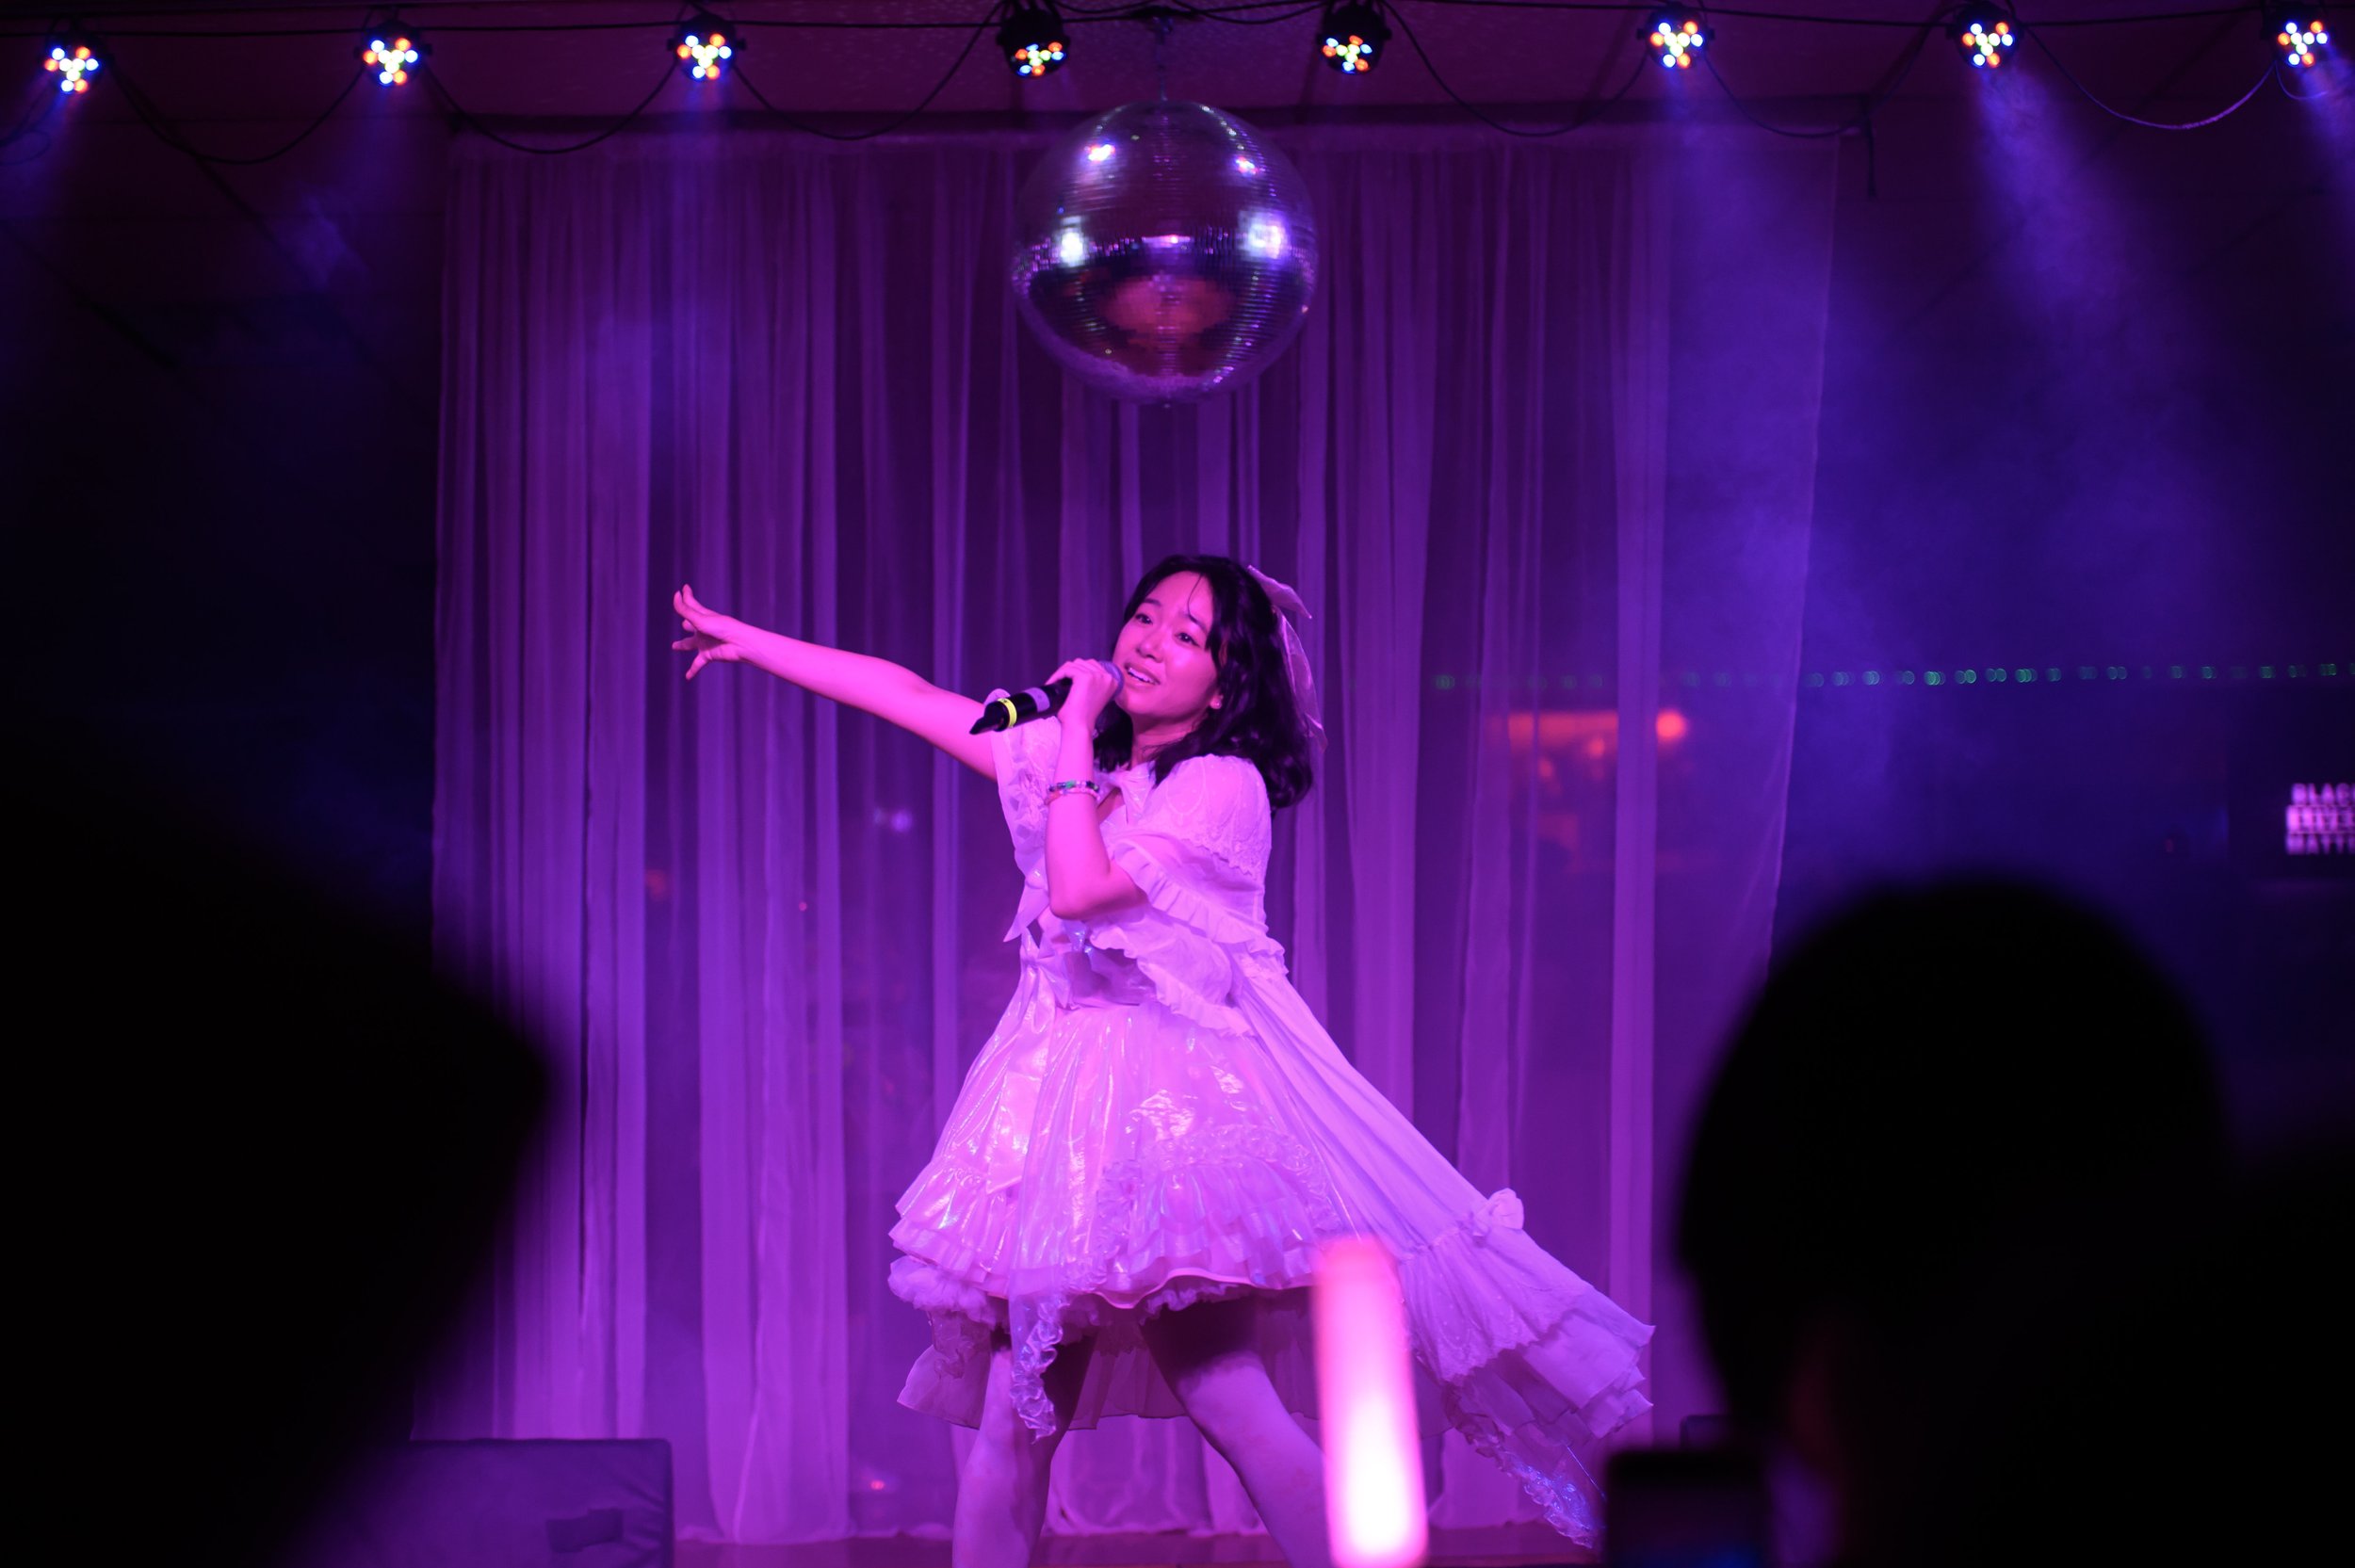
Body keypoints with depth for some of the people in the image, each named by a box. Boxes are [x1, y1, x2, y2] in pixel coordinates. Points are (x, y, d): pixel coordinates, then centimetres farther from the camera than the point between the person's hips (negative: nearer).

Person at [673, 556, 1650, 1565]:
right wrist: (744, 639, 22)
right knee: (1014, 1411, 1)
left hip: (1182, 1098, -6)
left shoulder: (1224, 787, -7)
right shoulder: (1071, 756, 13)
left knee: (1223, 1394, -16)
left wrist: (1075, 740, -9)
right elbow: (907, 695, 19)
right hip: (1064, 1097, 6)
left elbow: (1080, 890, -17)